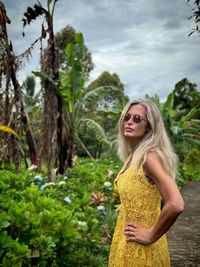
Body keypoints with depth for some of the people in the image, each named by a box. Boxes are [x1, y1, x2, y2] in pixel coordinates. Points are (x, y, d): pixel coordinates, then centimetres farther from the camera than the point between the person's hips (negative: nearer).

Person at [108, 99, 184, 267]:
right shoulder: (133, 156, 5)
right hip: (127, 242, 8)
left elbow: (176, 205, -33)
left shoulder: (149, 157, -22)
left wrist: (151, 236, -21)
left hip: (138, 248, -8)